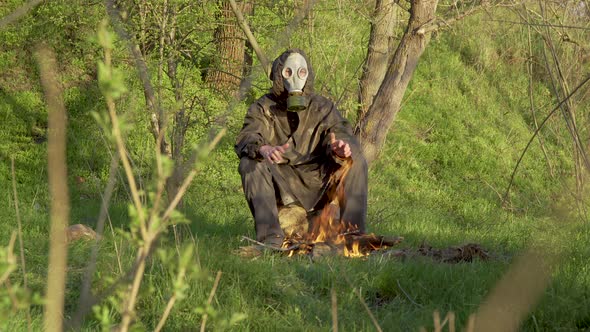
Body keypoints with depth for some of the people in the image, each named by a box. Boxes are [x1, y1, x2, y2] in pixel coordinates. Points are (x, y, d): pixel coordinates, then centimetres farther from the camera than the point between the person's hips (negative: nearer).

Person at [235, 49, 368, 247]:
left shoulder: (322, 107, 9)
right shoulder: (263, 108, 1)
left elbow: (339, 131, -7)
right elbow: (246, 139, -17)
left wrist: (341, 148, -34)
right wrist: (264, 149, -42)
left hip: (316, 183, 2)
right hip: (280, 184, -1)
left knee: (356, 160, -18)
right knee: (250, 163, -28)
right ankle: (270, 236, -35)